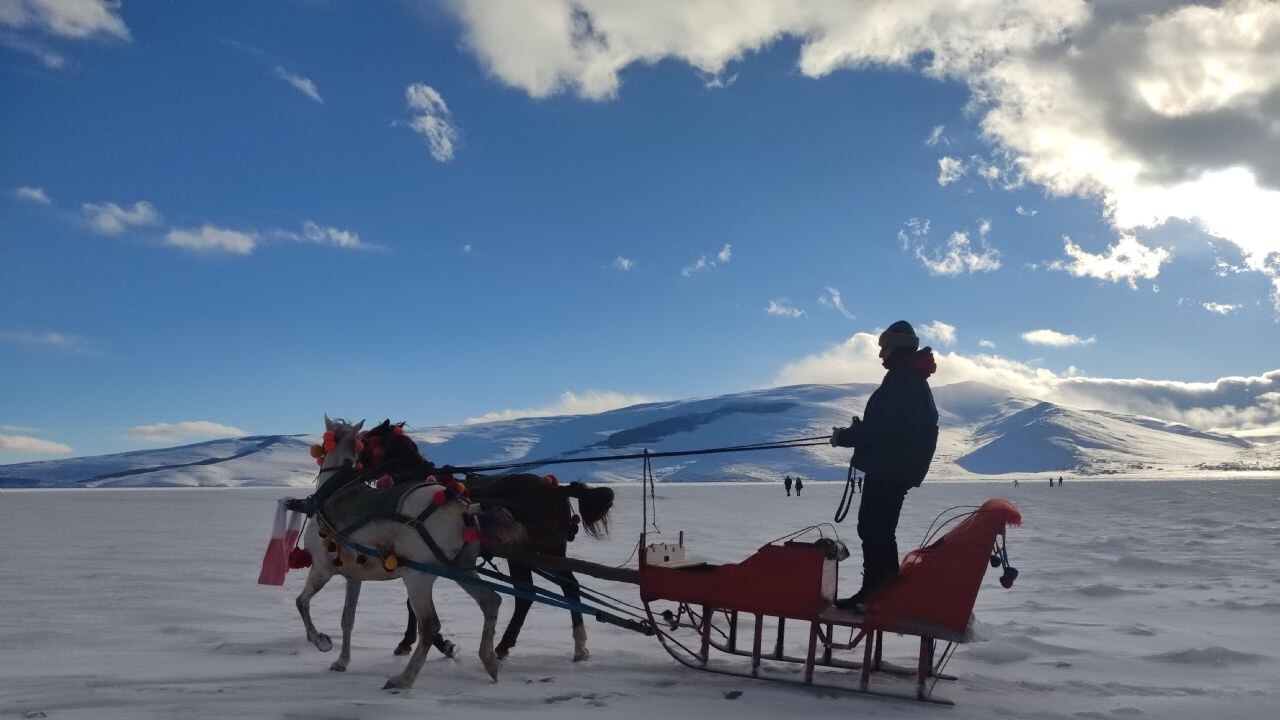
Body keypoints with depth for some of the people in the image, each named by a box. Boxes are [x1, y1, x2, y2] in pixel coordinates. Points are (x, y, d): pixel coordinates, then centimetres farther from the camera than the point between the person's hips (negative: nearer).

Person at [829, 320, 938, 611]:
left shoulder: (902, 380, -16)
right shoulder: (914, 379, 17)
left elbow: (885, 427, -23)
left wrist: (844, 436, -13)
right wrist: (859, 429, 12)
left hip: (889, 469, -11)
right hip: (897, 467, 11)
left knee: (873, 529, -7)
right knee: (879, 529, 16)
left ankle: (873, 593, -5)